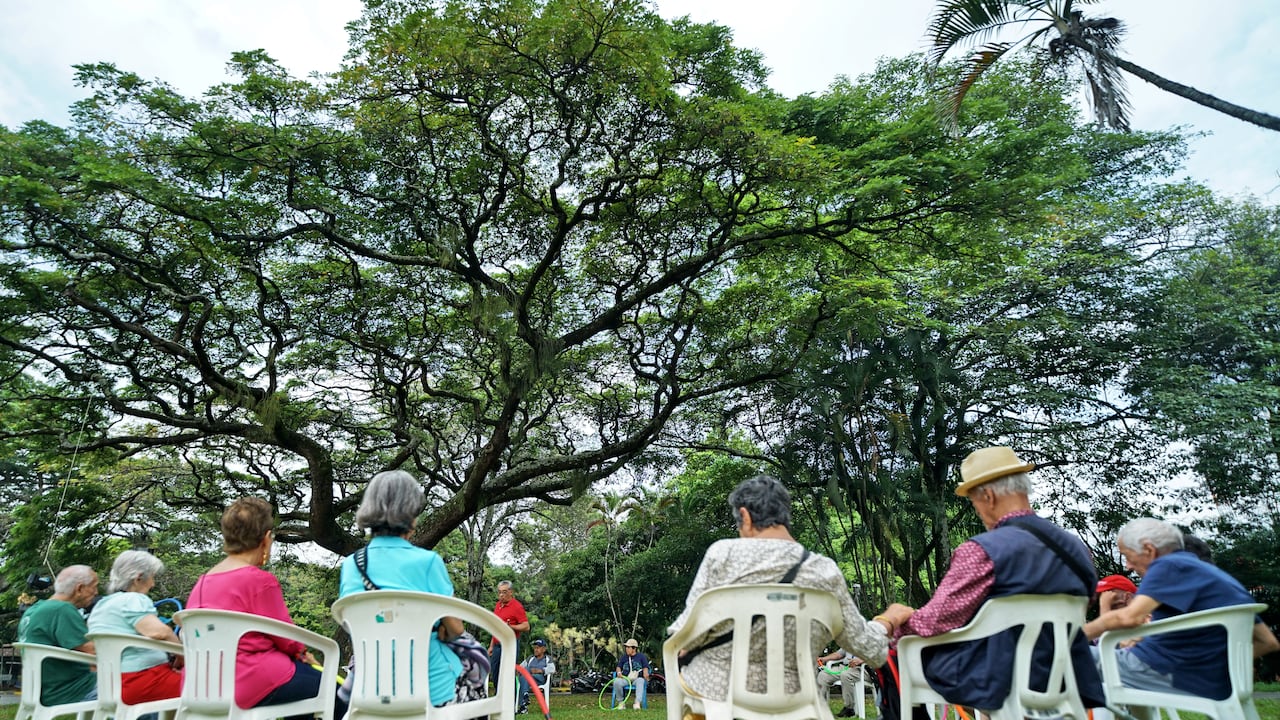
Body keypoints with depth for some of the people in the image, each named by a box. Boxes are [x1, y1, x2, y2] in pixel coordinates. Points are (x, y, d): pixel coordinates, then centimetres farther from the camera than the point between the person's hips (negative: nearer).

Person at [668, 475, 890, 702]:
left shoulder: (722, 553, -13)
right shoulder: (826, 572, -6)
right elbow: (866, 645, 3)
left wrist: (681, 648, 10)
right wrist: (886, 622, 24)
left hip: (713, 688, -2)